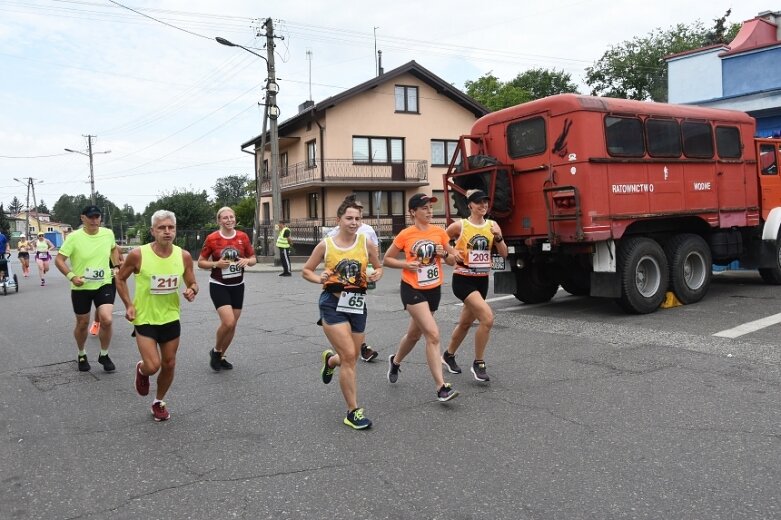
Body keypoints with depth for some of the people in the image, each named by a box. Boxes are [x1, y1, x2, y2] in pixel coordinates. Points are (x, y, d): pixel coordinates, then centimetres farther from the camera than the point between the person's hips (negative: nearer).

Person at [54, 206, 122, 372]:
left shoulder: (108, 233, -3)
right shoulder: (74, 237, -13)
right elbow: (59, 260, -10)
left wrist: (116, 266, 11)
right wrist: (72, 276, -21)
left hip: (104, 284, 1)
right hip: (81, 288, -1)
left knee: (107, 320, -15)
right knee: (82, 323, 12)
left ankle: (104, 355, 8)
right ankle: (82, 355, 38)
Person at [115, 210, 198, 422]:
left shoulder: (183, 256, -8)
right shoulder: (138, 255, -17)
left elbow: (192, 284, 4)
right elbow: (120, 278, 0)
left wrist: (192, 291, -19)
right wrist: (128, 305, -8)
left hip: (171, 319, 3)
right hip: (144, 319, -3)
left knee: (169, 364, 11)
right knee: (153, 366, -12)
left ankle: (159, 402, 36)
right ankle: (141, 370, 26)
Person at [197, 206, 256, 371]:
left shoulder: (243, 237, -2)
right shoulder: (212, 238, -9)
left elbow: (253, 258, 8)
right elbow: (200, 262, -2)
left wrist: (247, 261, -15)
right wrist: (216, 264, -20)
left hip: (237, 286, 4)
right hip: (219, 286, -4)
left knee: (232, 325, 9)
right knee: (228, 322, -19)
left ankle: (221, 356, 31)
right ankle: (215, 351, 9)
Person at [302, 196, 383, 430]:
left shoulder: (365, 243, 1)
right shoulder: (325, 245, -4)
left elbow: (379, 267, 14)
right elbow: (306, 270, 7)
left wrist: (377, 275, -8)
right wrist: (319, 279, -13)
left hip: (357, 304, 4)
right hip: (333, 304, -3)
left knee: (351, 357, 13)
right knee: (349, 356, -12)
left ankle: (330, 359, 52)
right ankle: (353, 411, 1)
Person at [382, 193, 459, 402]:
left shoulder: (439, 232, 2)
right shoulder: (405, 235, -8)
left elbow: (452, 260, 9)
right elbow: (386, 260, 1)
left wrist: (444, 254, -12)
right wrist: (406, 264, -15)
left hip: (434, 290, 5)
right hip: (412, 290, -5)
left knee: (414, 334, 20)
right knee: (433, 334, -17)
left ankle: (395, 361, 49)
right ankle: (441, 387, -13)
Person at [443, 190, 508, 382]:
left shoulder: (492, 225, 3)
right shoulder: (459, 225, -8)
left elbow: (504, 254, 4)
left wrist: (498, 237, -13)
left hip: (482, 280, 6)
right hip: (463, 279, -6)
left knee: (465, 322, 18)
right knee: (487, 318, -21)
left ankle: (448, 355, 42)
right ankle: (478, 363, -4)